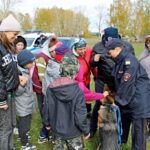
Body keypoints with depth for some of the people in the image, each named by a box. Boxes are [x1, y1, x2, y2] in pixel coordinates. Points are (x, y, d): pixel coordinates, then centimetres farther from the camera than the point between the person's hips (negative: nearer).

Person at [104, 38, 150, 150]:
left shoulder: (129, 61, -20)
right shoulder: (120, 60, 9)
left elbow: (126, 85, -22)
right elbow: (118, 81, 14)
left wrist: (117, 99, -12)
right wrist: (117, 97, 7)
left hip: (139, 102, -9)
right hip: (129, 100, 9)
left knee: (138, 131, 1)